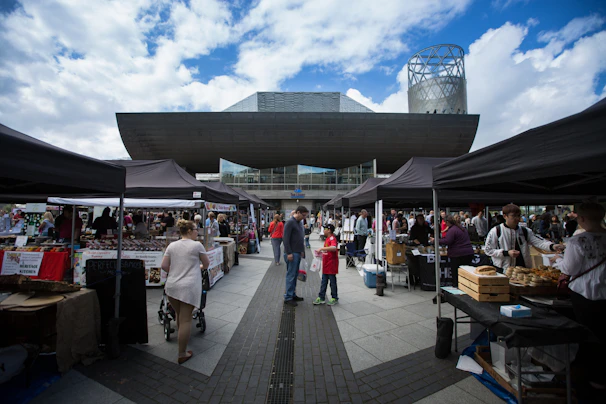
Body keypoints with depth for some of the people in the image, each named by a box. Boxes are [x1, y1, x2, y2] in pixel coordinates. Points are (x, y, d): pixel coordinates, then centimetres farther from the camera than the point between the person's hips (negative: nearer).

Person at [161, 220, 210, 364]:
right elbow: (206, 264, 4)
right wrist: (199, 267, 26)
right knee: (186, 320, 1)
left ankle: (182, 340, 44)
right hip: (189, 287, -5)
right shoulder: (197, 245, -6)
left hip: (171, 286, 6)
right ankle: (182, 354, 9)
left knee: (179, 315, 22)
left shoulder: (172, 245, 7)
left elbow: (164, 266, 4)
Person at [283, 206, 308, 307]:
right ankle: (288, 298, 6)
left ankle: (293, 294, 24)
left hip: (298, 253, 9)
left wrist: (302, 251, 18)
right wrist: (289, 253, -21)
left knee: (295, 275, 14)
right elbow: (285, 238, -19)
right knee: (290, 275, -3)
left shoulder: (299, 223, 14)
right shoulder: (290, 222, -14)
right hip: (292, 254, -9)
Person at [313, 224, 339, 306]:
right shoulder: (327, 238, 13)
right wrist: (321, 253, 7)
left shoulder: (332, 238, -16)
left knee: (332, 281, 5)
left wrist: (322, 248, -36)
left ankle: (334, 298, 19)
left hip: (331, 265, -9)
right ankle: (321, 297, 20)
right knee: (324, 281, 13)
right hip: (326, 264, 9)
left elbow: (334, 248, -36)